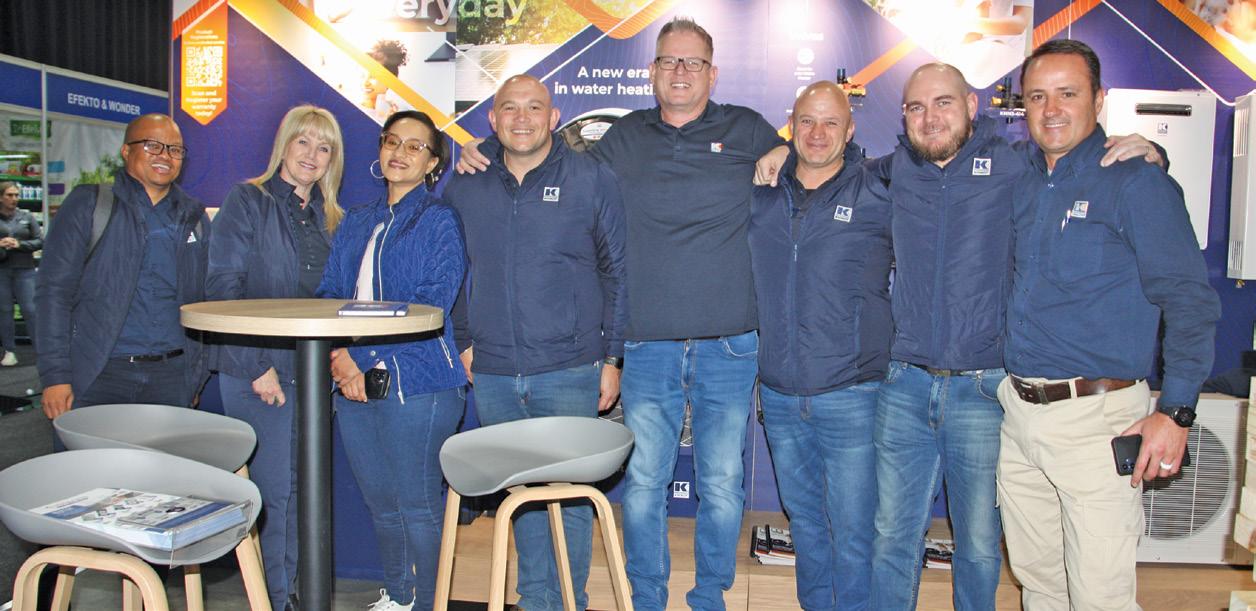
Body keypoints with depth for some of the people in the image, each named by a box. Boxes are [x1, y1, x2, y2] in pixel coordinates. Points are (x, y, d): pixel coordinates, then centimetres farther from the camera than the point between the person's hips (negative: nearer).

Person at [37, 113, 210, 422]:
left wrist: (199, 374, 9)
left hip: (172, 377, 3)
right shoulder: (88, 204, 3)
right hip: (98, 375, -3)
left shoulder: (194, 217, 14)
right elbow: (54, 290, -3)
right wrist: (55, 374, -10)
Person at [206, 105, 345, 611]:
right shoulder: (246, 202, -3)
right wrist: (257, 365, -15)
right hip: (257, 372, -5)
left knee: (302, 486, 10)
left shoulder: (329, 218, 13)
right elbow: (223, 288, -10)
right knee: (272, 488, -1)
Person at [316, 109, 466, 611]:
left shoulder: (439, 221, -2)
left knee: (417, 504, -1)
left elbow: (433, 306, -11)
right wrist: (338, 356, -7)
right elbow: (329, 295, 11)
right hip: (353, 382, 6)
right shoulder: (356, 223, 17)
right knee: (380, 503, 15)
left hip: (416, 381, -6)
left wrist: (366, 354, -15)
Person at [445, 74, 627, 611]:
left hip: (569, 371, -3)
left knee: (570, 494, 2)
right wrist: (464, 341, 10)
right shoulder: (464, 189, 8)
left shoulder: (592, 180, 0)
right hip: (492, 375, 3)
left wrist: (612, 357, -1)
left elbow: (618, 273, 2)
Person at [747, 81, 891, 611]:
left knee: (853, 532, 3)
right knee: (803, 519, 18)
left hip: (850, 395, -4)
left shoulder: (878, 197, -3)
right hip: (778, 396, 4)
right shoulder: (759, 195, 6)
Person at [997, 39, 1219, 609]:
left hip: (1096, 416, -6)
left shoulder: (1137, 183, -6)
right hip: (1017, 412, 6)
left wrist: (1175, 411, -16)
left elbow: (1190, 300, -9)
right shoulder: (1020, 183, 12)